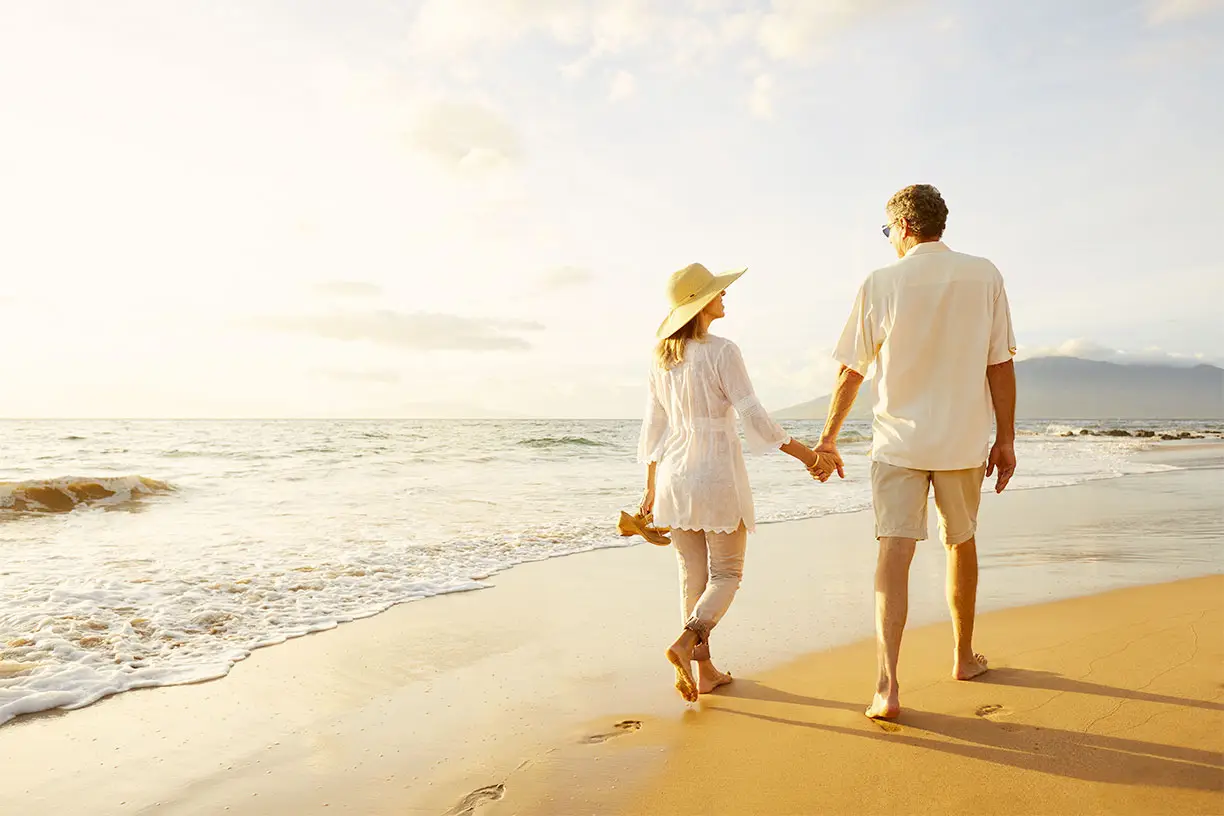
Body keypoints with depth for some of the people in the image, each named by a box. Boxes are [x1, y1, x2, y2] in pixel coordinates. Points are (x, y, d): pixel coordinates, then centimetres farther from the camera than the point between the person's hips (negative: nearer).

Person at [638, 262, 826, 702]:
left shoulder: (662, 358, 6)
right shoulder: (721, 352, -13)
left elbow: (654, 427, 11)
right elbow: (755, 419, -15)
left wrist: (651, 486, 18)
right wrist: (803, 452, -4)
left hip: (675, 477, 6)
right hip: (718, 474, -6)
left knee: (693, 575, 13)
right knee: (726, 574, 8)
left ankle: (705, 670, 19)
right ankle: (685, 643, -11)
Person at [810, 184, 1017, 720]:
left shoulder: (881, 284, -5)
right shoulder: (984, 276, 1)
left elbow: (851, 373, -2)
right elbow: (1001, 365, 1)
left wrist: (827, 441, 7)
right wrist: (1005, 439, 9)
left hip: (898, 440, -2)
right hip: (963, 440, 3)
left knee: (893, 553, -4)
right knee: (961, 544, 20)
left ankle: (887, 684, -14)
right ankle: (964, 656, 37)